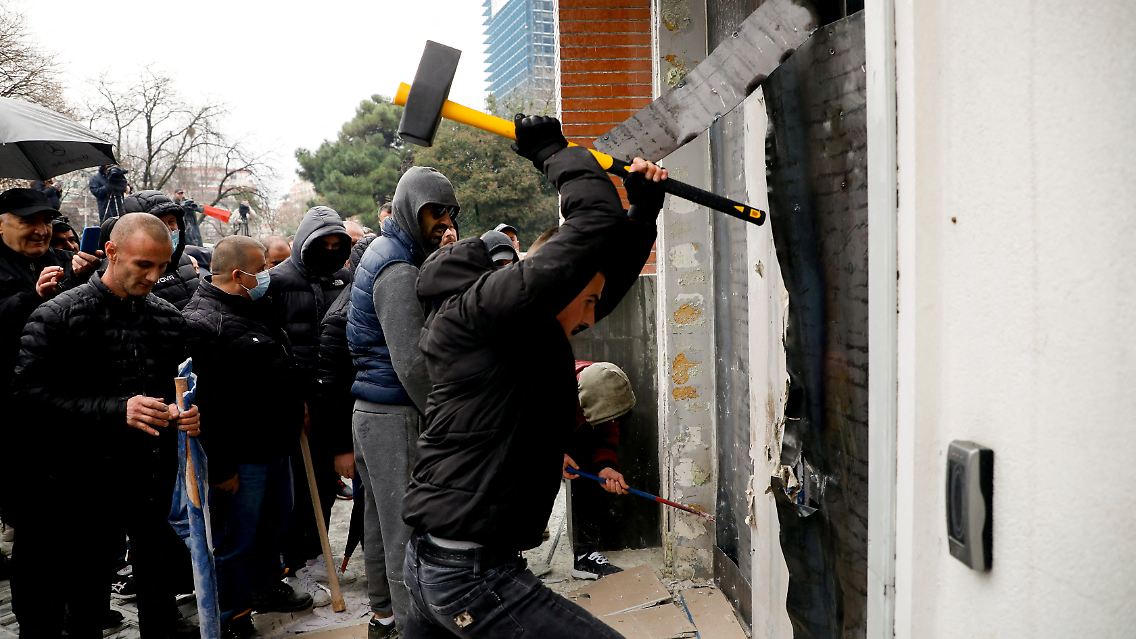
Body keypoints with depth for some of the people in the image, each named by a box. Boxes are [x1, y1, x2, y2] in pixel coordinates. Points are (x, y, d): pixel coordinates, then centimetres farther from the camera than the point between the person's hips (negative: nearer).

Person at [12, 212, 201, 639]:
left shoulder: (169, 319, 5)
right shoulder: (57, 316, -9)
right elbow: (30, 394, -17)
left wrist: (187, 414, -7)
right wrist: (116, 409, -26)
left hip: (154, 477, 3)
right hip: (83, 482, -3)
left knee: (161, 591, 13)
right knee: (85, 603, 12)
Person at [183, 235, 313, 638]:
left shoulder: (255, 307, 9)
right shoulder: (202, 322, -22)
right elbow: (202, 403, -24)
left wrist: (296, 404, 20)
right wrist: (220, 468, -21)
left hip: (276, 445, 10)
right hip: (240, 457, -10)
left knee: (275, 521, 24)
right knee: (236, 540, 5)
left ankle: (267, 587, 44)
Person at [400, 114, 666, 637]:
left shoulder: (521, 330, 11)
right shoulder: (476, 309, -15)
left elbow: (608, 279, 26)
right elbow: (596, 222, -21)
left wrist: (643, 211, 18)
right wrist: (553, 151, -3)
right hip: (471, 573, -10)